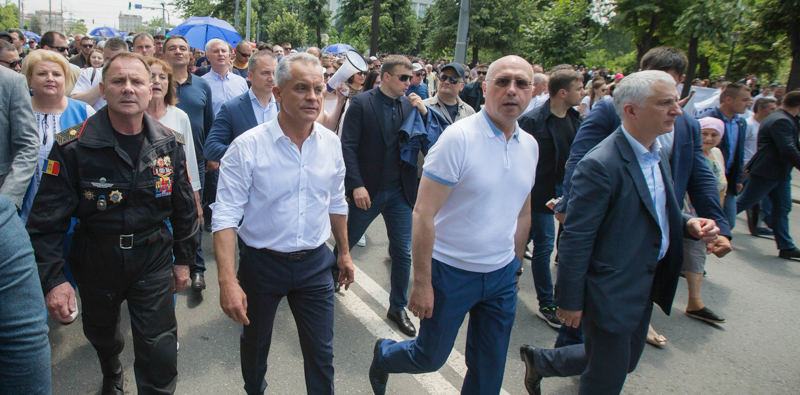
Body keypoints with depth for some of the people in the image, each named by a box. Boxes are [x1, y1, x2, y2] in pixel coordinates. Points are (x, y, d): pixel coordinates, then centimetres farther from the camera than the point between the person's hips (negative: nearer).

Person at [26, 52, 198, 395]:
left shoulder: (170, 144, -5)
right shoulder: (72, 147, -13)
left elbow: (184, 208, 4)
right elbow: (47, 218, -12)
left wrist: (183, 259, 8)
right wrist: (51, 278, -17)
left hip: (153, 260, 0)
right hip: (95, 261, 1)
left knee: (159, 354, -3)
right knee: (101, 333, 26)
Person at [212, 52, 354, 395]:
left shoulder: (331, 143, -3)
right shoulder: (247, 147, -16)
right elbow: (225, 216, -17)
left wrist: (344, 252, 15)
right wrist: (227, 280, -25)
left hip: (315, 263, 2)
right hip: (261, 263, -1)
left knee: (321, 353, 9)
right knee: (255, 343, 22)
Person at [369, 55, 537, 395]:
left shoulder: (530, 145, 3)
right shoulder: (459, 137, -17)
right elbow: (423, 213, -18)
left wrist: (516, 267, 17)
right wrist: (422, 282, -17)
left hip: (502, 276, 6)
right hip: (451, 272, -5)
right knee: (430, 357, 13)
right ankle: (383, 354, 44)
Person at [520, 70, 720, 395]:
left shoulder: (657, 152, 5)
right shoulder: (600, 165, -25)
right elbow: (575, 240, -22)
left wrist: (687, 223, -2)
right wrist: (569, 300, -17)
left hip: (646, 288, 9)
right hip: (610, 292, -9)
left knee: (625, 363, 24)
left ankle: (540, 360, 40)